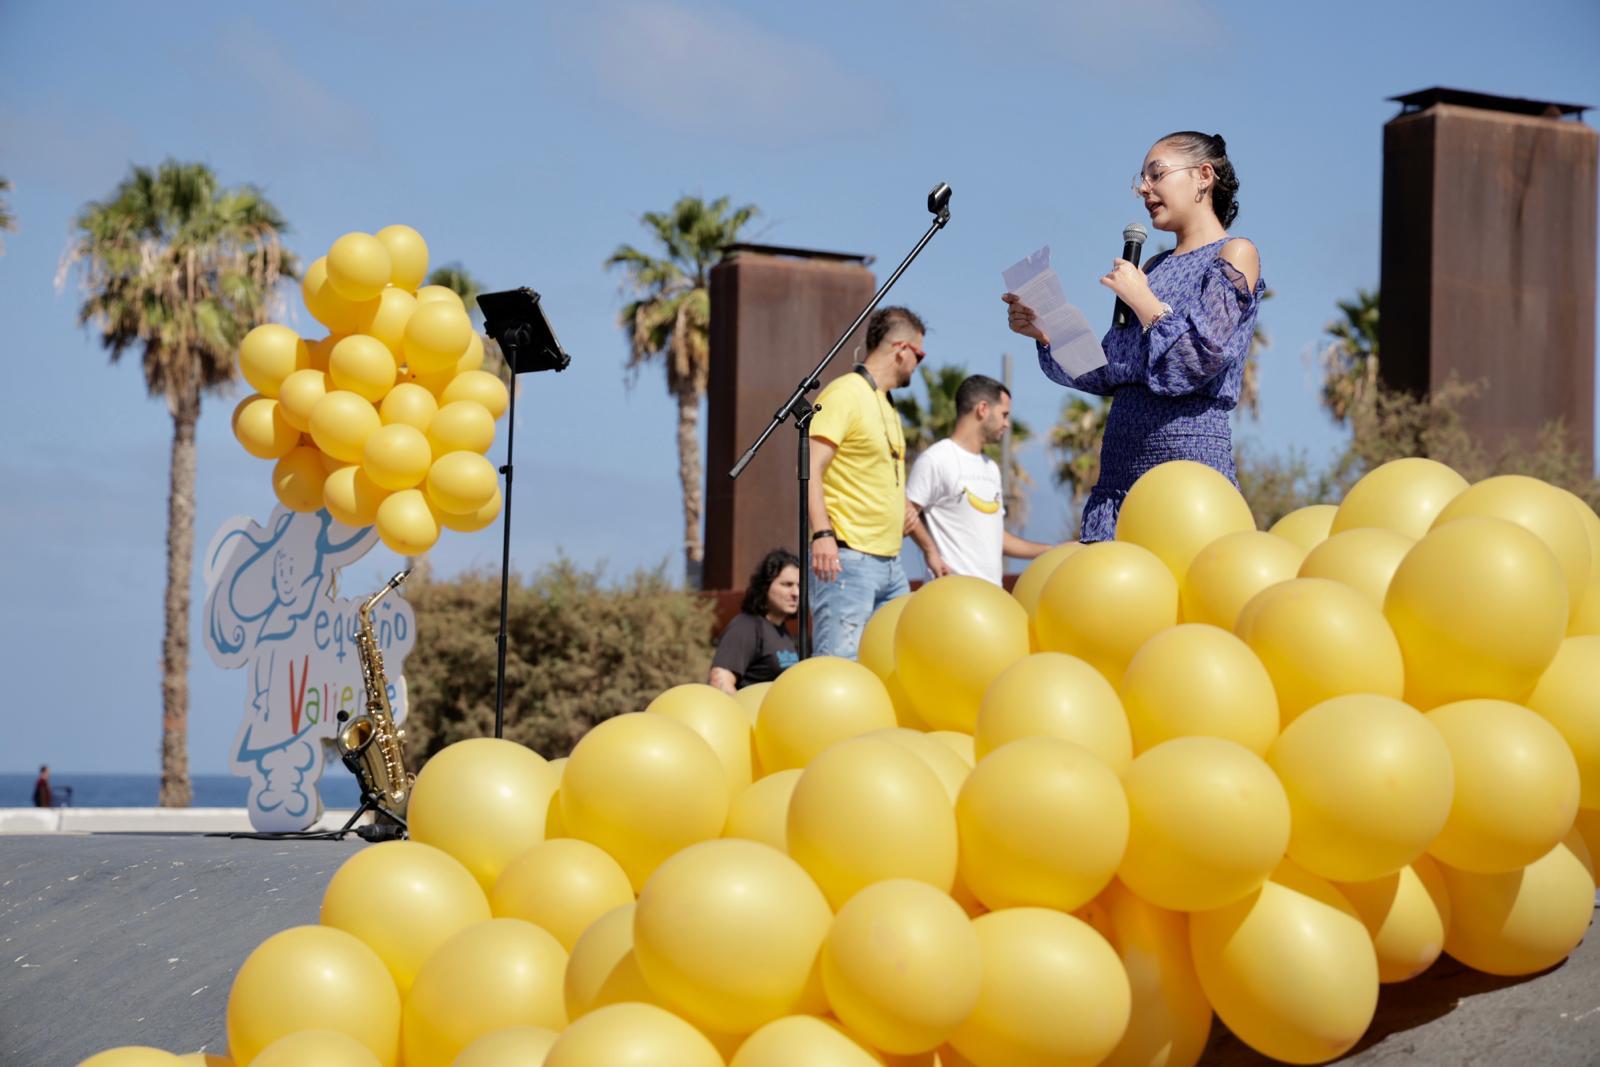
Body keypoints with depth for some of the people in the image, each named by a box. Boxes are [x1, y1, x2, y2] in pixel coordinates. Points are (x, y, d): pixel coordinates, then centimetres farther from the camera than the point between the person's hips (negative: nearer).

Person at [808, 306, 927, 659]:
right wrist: (822, 534, -26)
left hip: (890, 562, 10)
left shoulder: (887, 405, 21)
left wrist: (900, 511, 14)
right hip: (848, 559, -10)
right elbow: (812, 468, -17)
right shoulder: (844, 393, -7)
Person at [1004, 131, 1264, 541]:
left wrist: (1141, 299, -5)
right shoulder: (1153, 268, 21)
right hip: (1121, 454, 7)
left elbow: (1201, 360, -12)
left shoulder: (1234, 255, 1)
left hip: (1186, 451, -7)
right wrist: (1046, 334, 7)